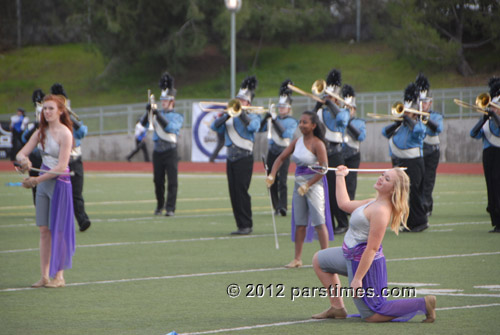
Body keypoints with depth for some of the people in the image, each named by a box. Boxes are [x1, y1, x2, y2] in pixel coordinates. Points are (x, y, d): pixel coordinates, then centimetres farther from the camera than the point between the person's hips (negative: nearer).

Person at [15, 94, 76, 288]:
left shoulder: (64, 133, -12)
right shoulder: (41, 132, 9)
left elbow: (61, 166, -17)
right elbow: (21, 153, 6)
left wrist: (36, 180, -20)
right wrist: (23, 159, -19)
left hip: (59, 183, -7)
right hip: (43, 184, 7)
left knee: (57, 230, -3)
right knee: (44, 230, 6)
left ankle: (59, 276, 4)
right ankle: (44, 276, 9)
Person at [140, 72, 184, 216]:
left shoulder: (177, 117, 2)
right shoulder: (157, 114, 13)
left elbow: (170, 127, -16)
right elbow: (144, 124, 2)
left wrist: (158, 115, -23)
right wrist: (148, 112, -15)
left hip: (170, 151, -4)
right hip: (157, 151, 4)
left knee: (172, 181, -8)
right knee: (158, 181, 8)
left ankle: (170, 208, -8)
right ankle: (160, 206, 23)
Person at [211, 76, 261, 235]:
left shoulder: (252, 116, 3)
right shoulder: (230, 117, 16)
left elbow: (252, 126, -19)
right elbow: (214, 126, 3)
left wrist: (241, 112, -17)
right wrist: (227, 115, -10)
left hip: (244, 158, -5)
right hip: (231, 157, 5)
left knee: (241, 191, -10)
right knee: (233, 192, 3)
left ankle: (246, 225, -5)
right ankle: (240, 225, 8)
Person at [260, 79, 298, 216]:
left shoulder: (292, 122, 0)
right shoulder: (273, 118, 12)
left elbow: (285, 134, -15)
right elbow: (260, 129, 5)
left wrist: (275, 121, -19)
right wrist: (266, 118, -10)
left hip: (284, 153, -5)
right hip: (272, 152, 5)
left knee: (282, 181, -16)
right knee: (272, 182, 4)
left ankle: (283, 206, -22)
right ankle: (276, 207, 11)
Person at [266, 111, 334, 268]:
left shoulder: (317, 144, -13)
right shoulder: (297, 141, 7)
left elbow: (324, 168, -18)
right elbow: (281, 157, 9)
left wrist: (308, 185, -19)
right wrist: (272, 175, -5)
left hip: (314, 184, -7)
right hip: (299, 183, 7)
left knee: (319, 222, -6)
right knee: (299, 222, 8)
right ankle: (297, 259, 11)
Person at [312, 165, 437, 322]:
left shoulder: (381, 211, -26)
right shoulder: (374, 203, 5)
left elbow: (372, 248, -27)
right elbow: (344, 203, 20)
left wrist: (357, 278, -26)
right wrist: (340, 176, 30)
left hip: (365, 261, -10)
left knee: (371, 315, -7)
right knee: (319, 260, 28)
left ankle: (423, 304, -5)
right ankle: (337, 307, 24)